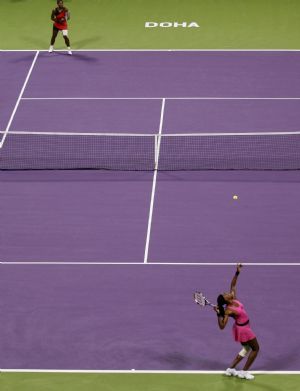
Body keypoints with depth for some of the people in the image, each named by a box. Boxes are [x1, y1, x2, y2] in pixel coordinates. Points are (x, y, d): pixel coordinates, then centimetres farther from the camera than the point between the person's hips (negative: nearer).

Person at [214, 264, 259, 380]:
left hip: (241, 328, 8)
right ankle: (244, 372, 16)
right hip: (243, 330, -8)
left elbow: (233, 285, 0)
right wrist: (219, 314, -45)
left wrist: (237, 272, -12)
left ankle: (231, 369, 25)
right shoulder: (228, 310, -30)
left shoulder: (233, 299, -12)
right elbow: (222, 326, -33)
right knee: (255, 348, 7)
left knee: (246, 349, 22)